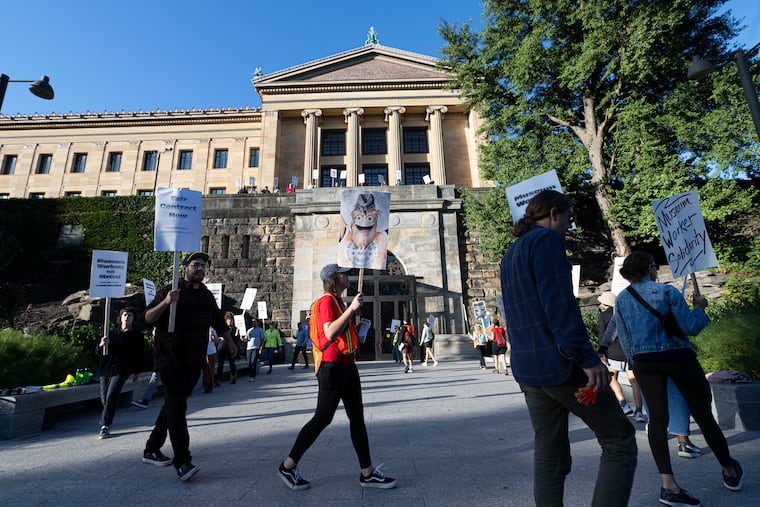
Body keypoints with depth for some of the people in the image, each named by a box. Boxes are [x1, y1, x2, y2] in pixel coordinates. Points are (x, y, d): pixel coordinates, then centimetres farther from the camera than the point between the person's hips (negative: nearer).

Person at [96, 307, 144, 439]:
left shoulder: (137, 335, 4)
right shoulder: (112, 333, 13)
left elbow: (139, 355, 7)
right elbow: (98, 350, 9)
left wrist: (137, 372, 6)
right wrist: (101, 344, -15)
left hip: (122, 369, -4)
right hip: (106, 368, 4)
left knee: (111, 395, -15)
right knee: (104, 397, 7)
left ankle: (105, 426, -9)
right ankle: (105, 423, 28)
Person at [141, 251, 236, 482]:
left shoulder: (207, 296, 11)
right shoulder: (169, 290, -5)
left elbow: (219, 322, 23)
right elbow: (148, 318, -12)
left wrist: (230, 343, 30)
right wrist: (165, 302, -29)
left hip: (194, 362, 6)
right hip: (170, 359, -6)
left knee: (173, 405, 14)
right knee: (177, 407, -9)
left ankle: (151, 449, 30)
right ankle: (182, 461, -6)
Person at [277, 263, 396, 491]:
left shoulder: (338, 302, 19)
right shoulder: (326, 301, -12)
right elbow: (329, 333, -25)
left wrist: (355, 327, 14)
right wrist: (351, 309, -25)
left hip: (347, 365, 10)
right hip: (332, 366, -10)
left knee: (357, 417, 10)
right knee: (323, 418, -1)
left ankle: (368, 473, 18)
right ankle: (288, 466, 17)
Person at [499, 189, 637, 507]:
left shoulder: (510, 255, 18)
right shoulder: (546, 239, -7)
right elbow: (559, 304, -18)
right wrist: (588, 358, -17)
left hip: (526, 368, 8)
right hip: (560, 363, -8)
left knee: (548, 457, 15)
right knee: (620, 441, 9)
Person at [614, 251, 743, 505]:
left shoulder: (620, 300, 3)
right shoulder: (667, 291, -9)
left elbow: (625, 341, 7)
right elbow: (691, 328, -7)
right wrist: (699, 308, 10)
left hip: (644, 362, 3)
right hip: (678, 358, -2)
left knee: (657, 419, 2)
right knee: (703, 414, 15)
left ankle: (668, 484, -4)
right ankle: (730, 471, 37)